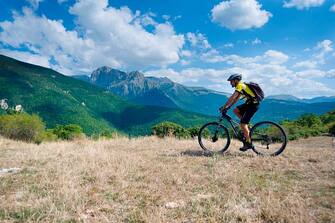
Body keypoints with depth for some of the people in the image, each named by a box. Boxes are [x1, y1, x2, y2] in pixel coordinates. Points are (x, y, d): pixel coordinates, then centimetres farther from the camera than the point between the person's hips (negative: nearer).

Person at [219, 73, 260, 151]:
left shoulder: (240, 86, -13)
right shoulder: (242, 86, 17)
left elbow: (232, 98, -20)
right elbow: (236, 99, 20)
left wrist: (224, 107, -18)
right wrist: (228, 107, 14)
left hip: (253, 104, -9)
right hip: (250, 103, 9)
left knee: (242, 124, -11)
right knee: (236, 110, 8)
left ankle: (248, 143, -3)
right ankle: (246, 127, 11)